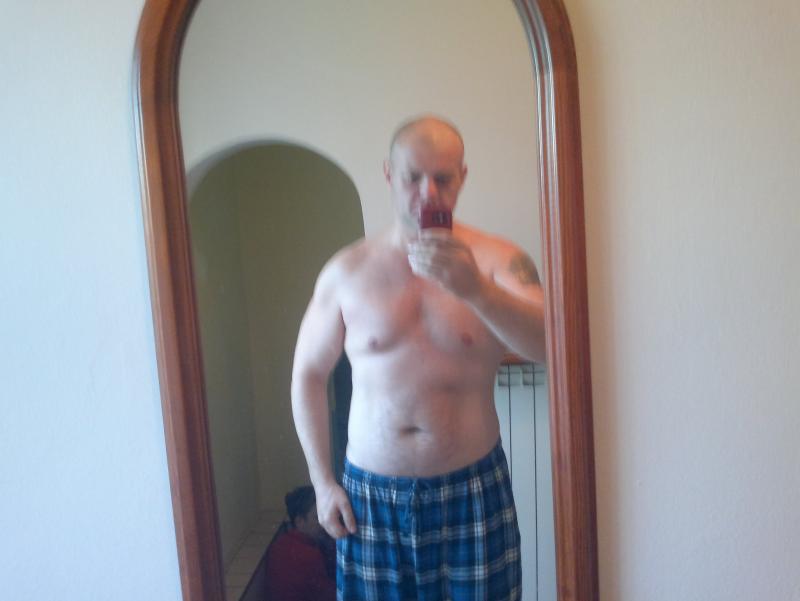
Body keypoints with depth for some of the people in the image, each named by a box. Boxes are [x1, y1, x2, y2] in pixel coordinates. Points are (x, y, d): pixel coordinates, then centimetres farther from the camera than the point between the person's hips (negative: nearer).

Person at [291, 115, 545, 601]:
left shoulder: (497, 259, -7)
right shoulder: (347, 271, -2)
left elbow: (550, 345, -20)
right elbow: (309, 374, 5)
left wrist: (474, 288, -36)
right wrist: (323, 482, 3)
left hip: (472, 489, -1)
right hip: (372, 493, 1)